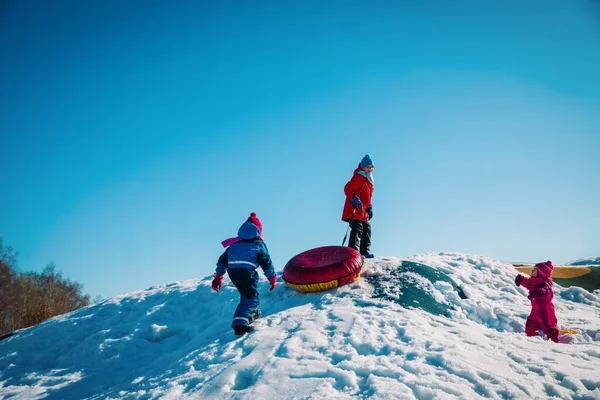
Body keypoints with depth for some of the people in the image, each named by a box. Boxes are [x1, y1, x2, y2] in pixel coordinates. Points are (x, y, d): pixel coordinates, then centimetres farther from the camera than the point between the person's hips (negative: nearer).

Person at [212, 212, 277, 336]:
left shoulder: (234, 244, 25)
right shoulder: (258, 244, 12)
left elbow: (222, 259, 26)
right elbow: (266, 263, 12)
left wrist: (218, 277, 32)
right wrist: (272, 278, 21)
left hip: (232, 271, 5)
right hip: (247, 271, -5)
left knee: (245, 294, 29)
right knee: (252, 298, -1)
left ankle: (250, 314, 40)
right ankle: (240, 323, -18)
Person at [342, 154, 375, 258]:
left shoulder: (369, 180, 19)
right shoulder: (359, 177, -11)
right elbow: (347, 188, -20)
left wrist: (369, 207, 20)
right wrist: (354, 199, -30)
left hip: (363, 211, 10)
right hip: (355, 210, -10)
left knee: (367, 228, 12)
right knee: (357, 229, -17)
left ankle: (365, 251, 20)